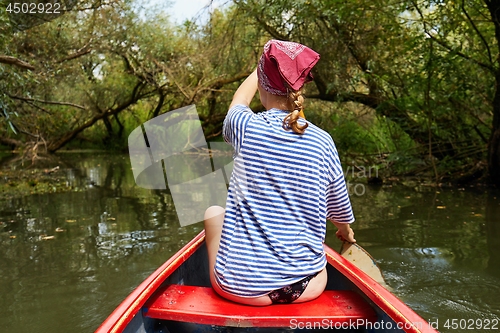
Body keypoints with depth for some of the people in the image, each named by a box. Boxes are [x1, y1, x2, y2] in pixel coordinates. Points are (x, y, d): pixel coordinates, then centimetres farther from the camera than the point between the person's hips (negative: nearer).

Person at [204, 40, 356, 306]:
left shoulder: (246, 127, -13)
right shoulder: (322, 141, -9)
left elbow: (239, 100, 14)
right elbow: (339, 208, 6)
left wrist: (265, 65, 32)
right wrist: (346, 232, 30)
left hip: (241, 287, -2)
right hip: (307, 286, 3)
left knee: (213, 212, 27)